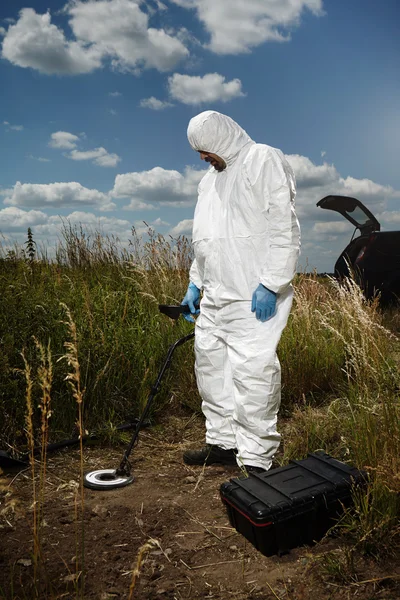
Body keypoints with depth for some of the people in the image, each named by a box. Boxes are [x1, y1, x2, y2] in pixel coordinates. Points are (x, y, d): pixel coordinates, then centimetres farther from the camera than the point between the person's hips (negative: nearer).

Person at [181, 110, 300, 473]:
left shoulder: (265, 161, -4)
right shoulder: (211, 178, 23)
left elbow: (285, 229, -14)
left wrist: (270, 284, -19)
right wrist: (195, 283, 21)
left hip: (255, 297, -9)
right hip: (215, 295, 9)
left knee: (252, 371, -10)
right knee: (210, 365, 10)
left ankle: (257, 459, 2)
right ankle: (223, 442, 24)